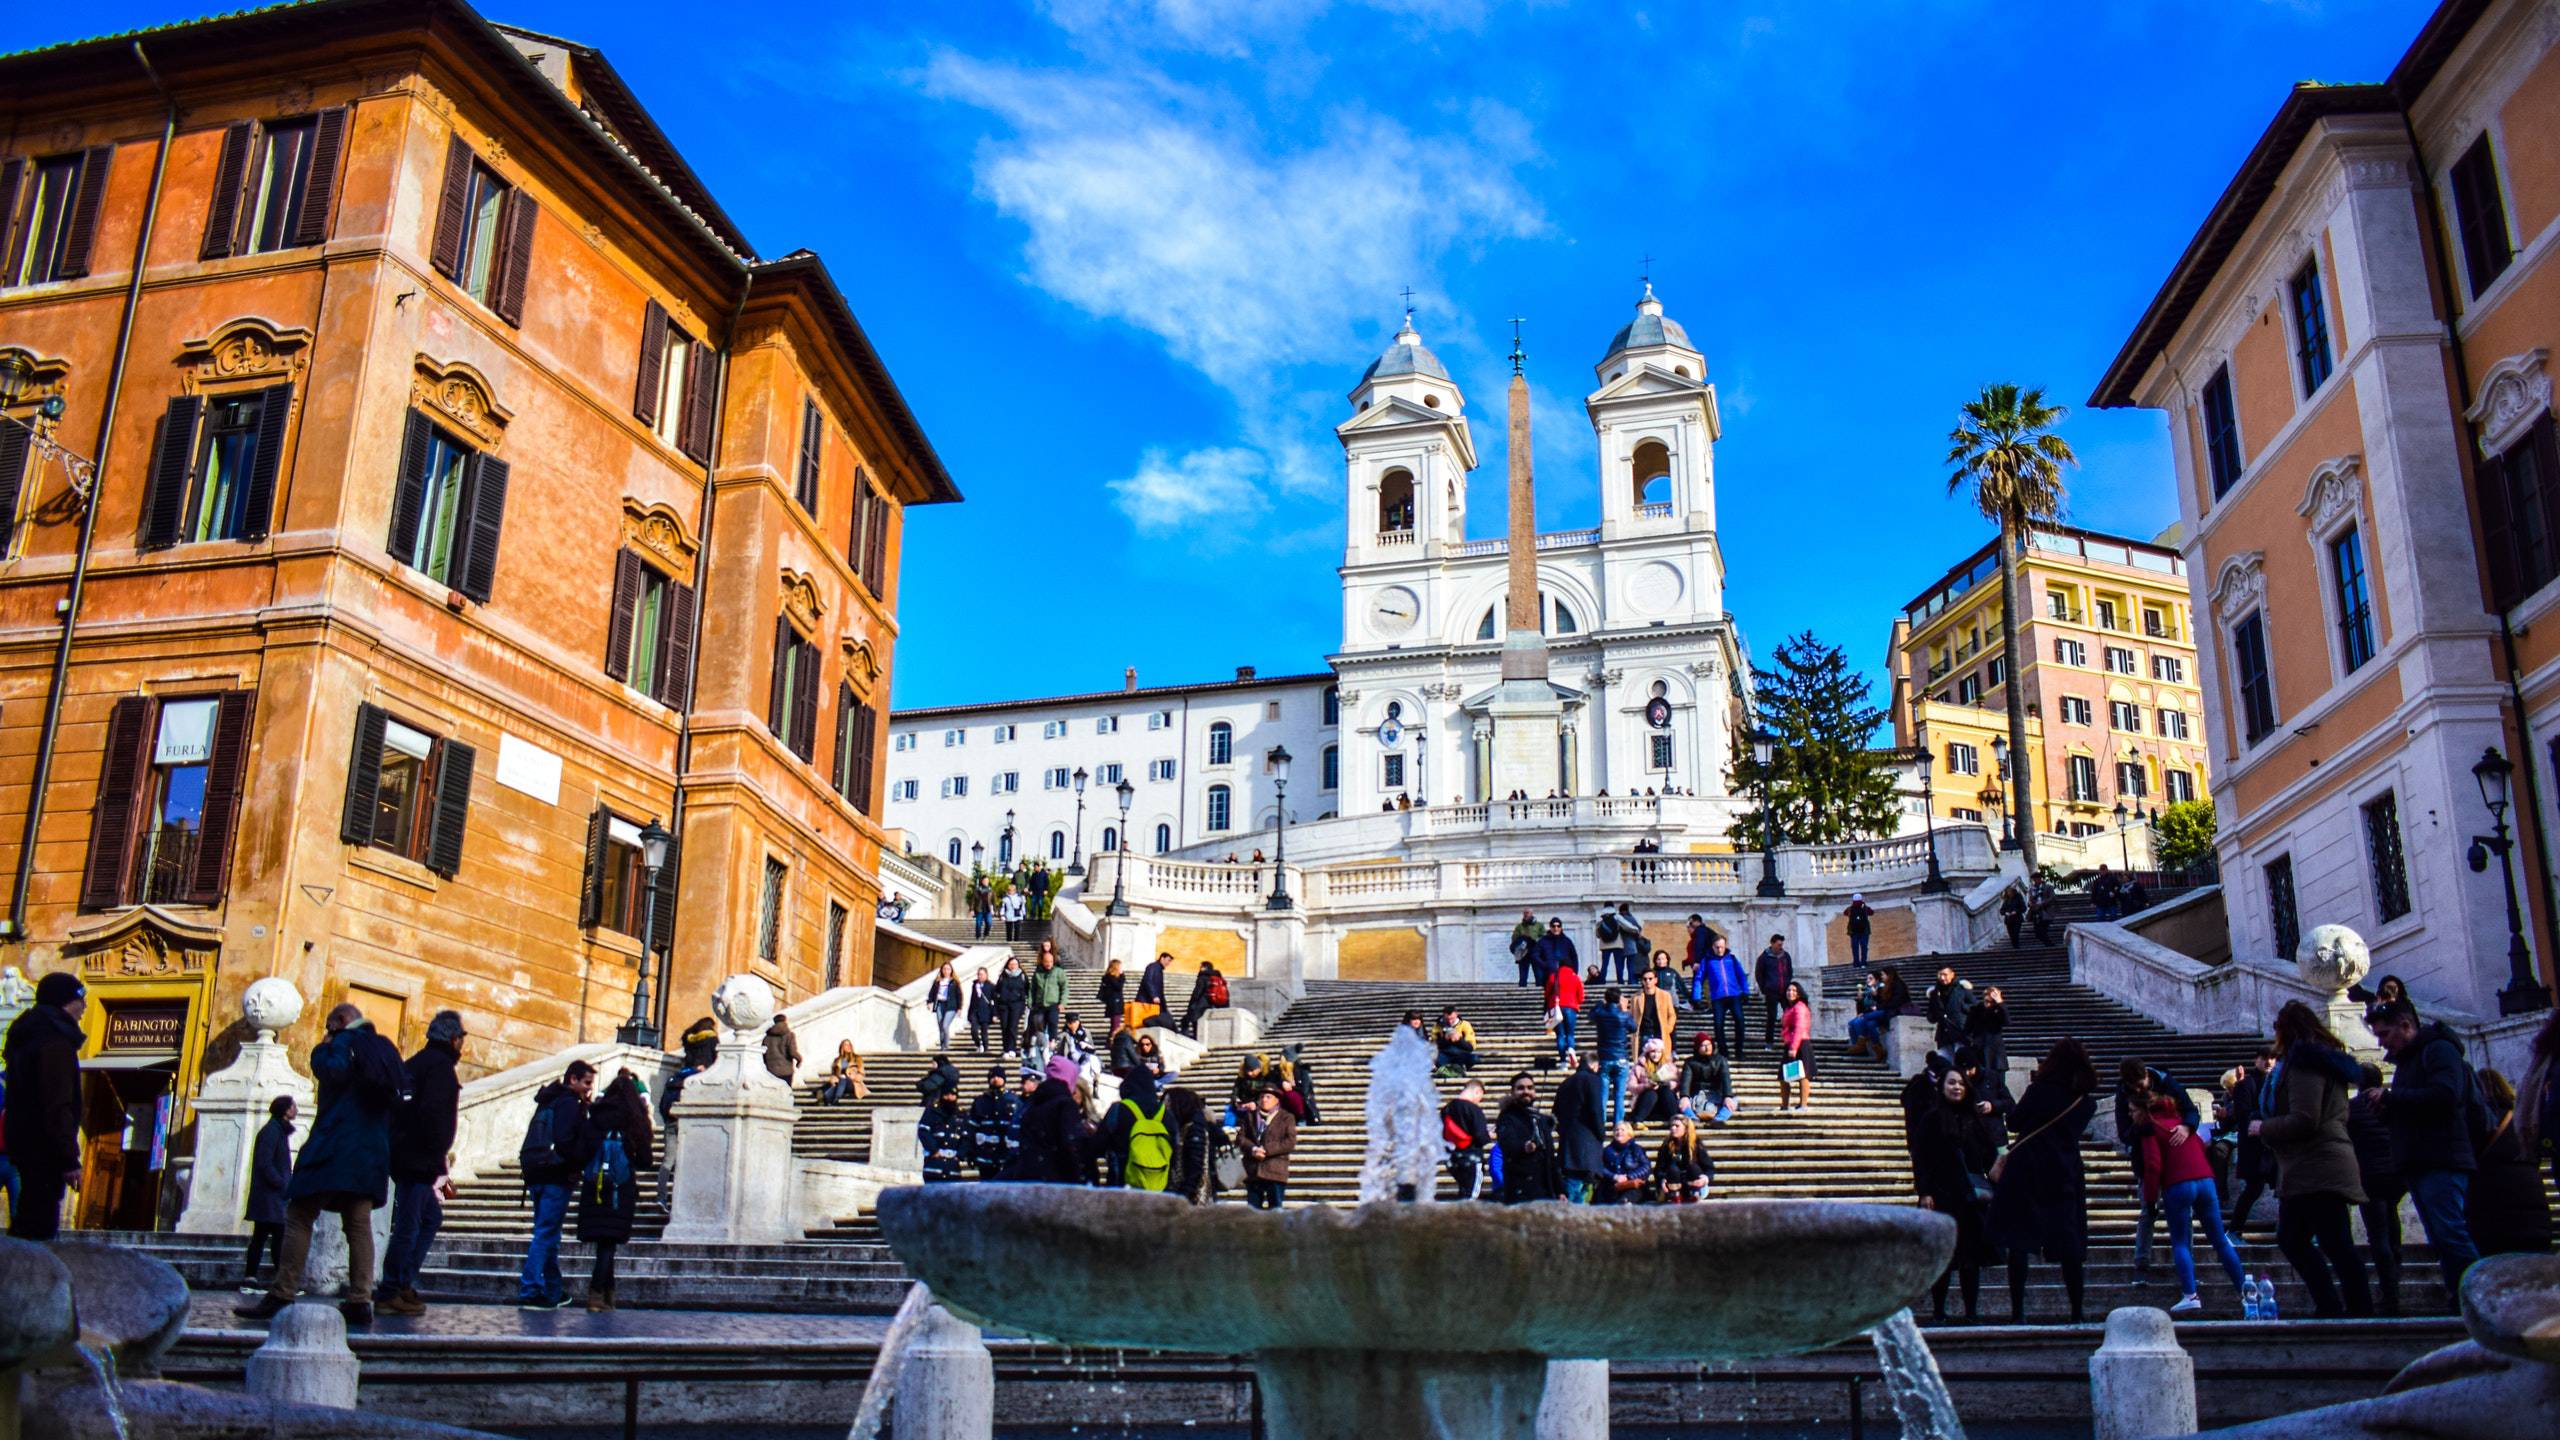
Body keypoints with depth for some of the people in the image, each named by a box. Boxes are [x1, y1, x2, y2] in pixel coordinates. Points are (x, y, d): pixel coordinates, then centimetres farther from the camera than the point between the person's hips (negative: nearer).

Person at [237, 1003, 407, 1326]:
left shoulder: (346, 1041, -1)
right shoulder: (383, 1049, 22)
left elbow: (332, 1071, -18)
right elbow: (394, 1101, 21)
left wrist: (323, 1050, -2)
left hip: (335, 1146, -7)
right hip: (372, 1150, 7)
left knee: (299, 1216, -4)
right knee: (359, 1224, 2)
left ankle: (282, 1296, -10)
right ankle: (360, 1300, -5)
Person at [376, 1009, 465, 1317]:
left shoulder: (417, 1062, 18)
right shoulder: (441, 1065, -10)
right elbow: (433, 1114, -21)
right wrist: (439, 1159, -16)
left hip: (402, 1154, 10)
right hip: (419, 1160, -10)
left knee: (431, 1217, 17)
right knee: (409, 1225, -4)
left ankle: (404, 1285, 15)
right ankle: (390, 1293, -1)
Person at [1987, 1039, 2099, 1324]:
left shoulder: (2040, 1090, -9)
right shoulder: (2087, 1102, 3)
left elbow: (2013, 1122, 0)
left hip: (2026, 1174, -3)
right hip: (2066, 1177, 3)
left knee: (2017, 1242, 2)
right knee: (2069, 1245, 11)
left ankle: (2018, 1312, -1)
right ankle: (2078, 1312, 12)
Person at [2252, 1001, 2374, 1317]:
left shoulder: (2304, 1063, -12)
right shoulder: (2325, 1060, 20)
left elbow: (2304, 1121, -21)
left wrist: (2264, 1128, -6)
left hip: (2317, 1169, -11)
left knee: (2336, 1245, -9)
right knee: (2291, 1238, 14)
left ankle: (2361, 1310, -8)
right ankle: (2329, 1307, 15)